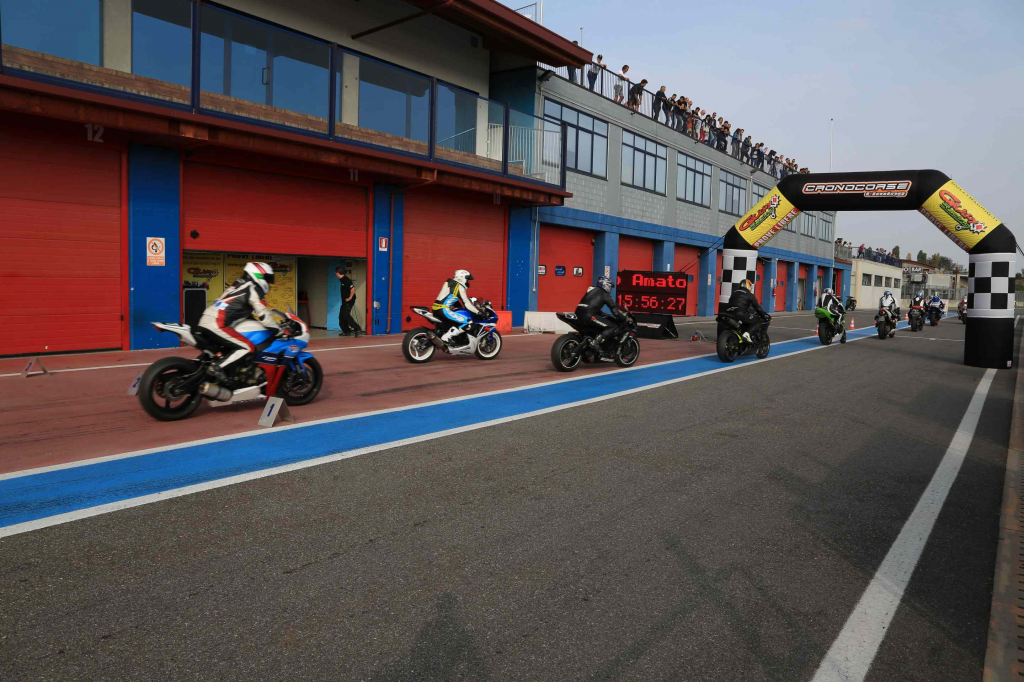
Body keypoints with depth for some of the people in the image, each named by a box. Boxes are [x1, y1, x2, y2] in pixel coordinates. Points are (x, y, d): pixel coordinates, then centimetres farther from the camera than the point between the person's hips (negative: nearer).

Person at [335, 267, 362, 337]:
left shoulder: (346, 280, -18)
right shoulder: (342, 280, 12)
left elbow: (353, 288, -27)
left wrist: (350, 297, -20)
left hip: (349, 301, -10)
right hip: (345, 301, 10)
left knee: (346, 315, -17)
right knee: (341, 316, 11)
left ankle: (357, 329, -18)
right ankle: (346, 331, 18)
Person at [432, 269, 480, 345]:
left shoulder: (449, 282, 20)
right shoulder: (460, 287, -7)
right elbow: (466, 304, -13)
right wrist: (478, 312, -7)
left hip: (436, 308, 10)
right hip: (443, 310, -10)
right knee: (467, 322, -13)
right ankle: (446, 337, -16)